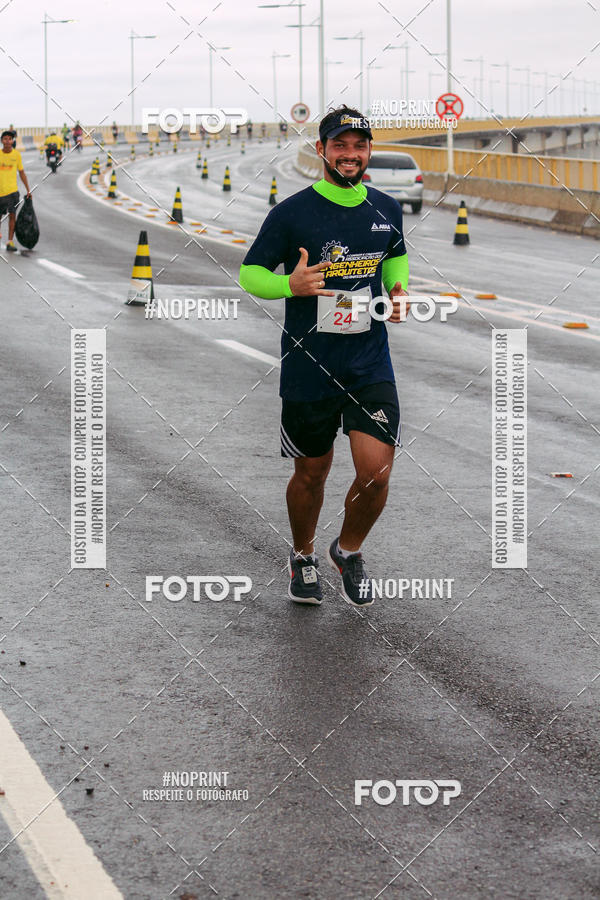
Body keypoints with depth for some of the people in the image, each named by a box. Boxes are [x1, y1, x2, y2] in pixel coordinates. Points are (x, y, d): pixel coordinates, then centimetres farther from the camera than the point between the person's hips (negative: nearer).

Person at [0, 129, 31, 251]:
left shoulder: (16, 154, 1)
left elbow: (22, 173, 11)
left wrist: (28, 190, 9)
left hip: (12, 190, 0)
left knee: (12, 215, -6)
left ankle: (10, 242, -4)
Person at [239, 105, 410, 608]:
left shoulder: (386, 210, 5)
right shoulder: (292, 213, -8)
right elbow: (250, 274, -2)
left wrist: (398, 293, 4)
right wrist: (290, 284, -23)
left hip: (371, 368, 2)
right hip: (308, 371, -2)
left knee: (376, 473, -9)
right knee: (312, 474, 11)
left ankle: (349, 551, 20)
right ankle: (303, 557, 38)